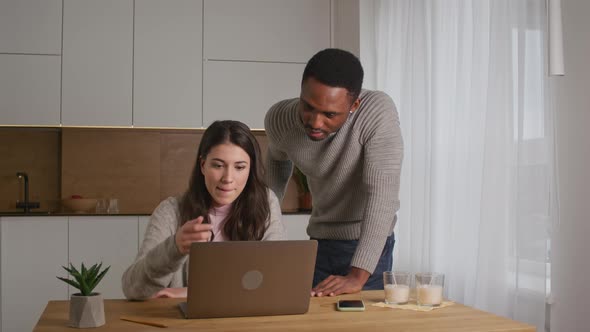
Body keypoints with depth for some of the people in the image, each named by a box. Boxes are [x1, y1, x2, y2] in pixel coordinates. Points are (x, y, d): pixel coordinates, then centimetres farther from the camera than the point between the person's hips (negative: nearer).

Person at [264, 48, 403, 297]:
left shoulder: (378, 112, -27)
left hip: (368, 245, -3)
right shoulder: (279, 119, -13)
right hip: (319, 241, 4)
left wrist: (358, 276, -38)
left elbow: (382, 193, -33)